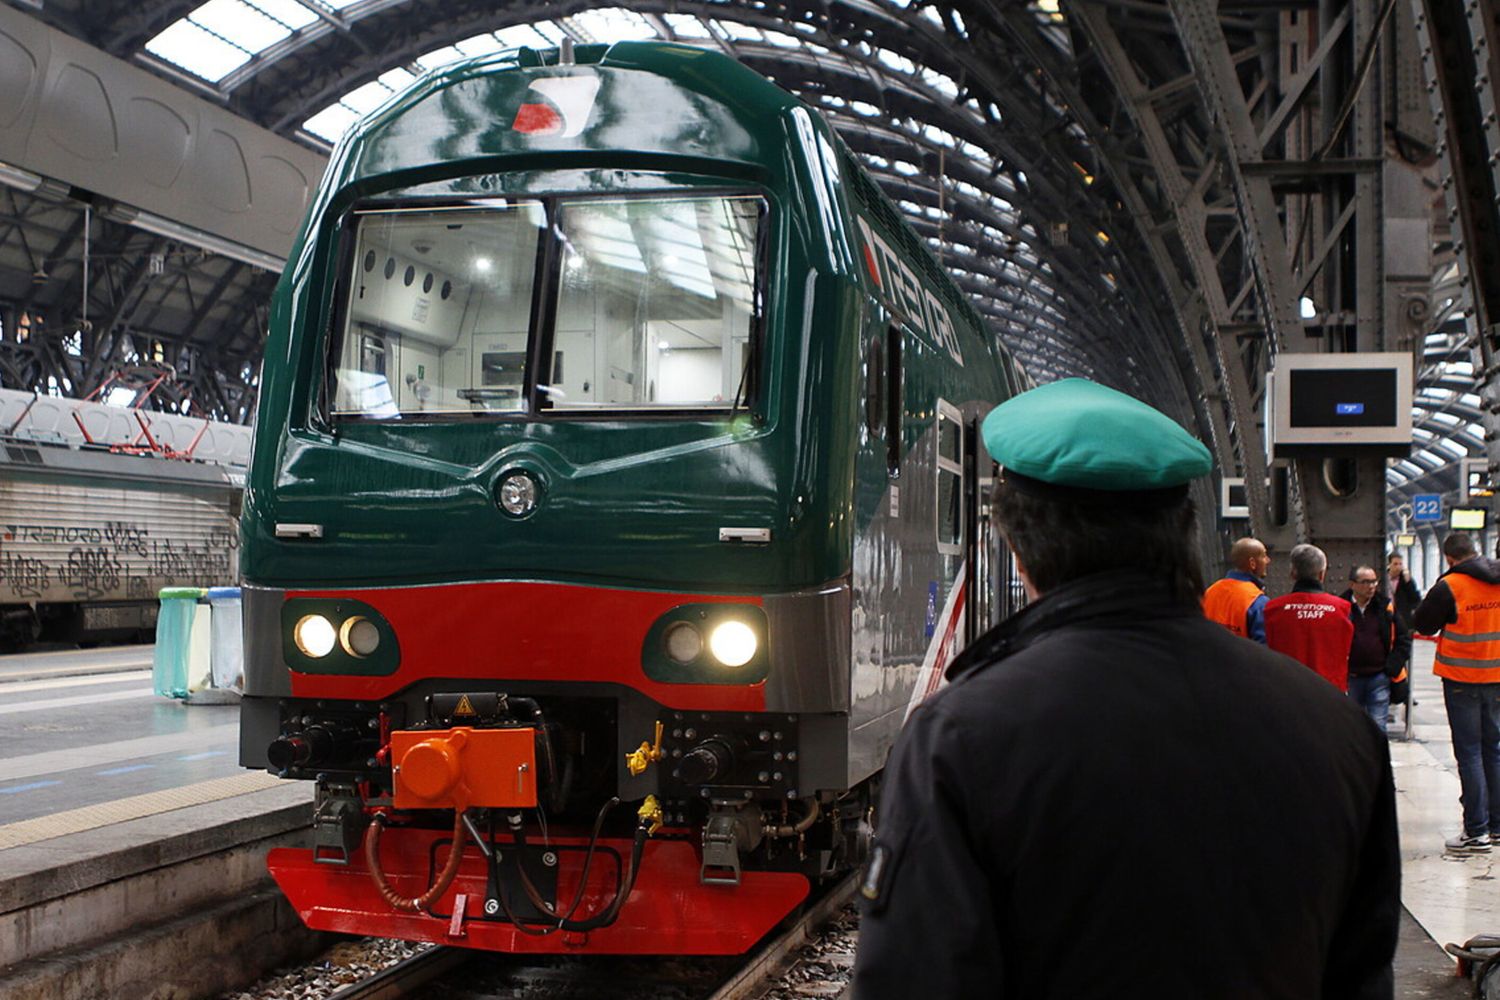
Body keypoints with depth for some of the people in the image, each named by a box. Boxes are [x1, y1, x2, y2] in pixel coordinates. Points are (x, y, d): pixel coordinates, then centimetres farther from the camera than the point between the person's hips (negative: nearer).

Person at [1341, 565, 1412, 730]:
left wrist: (1393, 667, -3)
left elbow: (1404, 638, 7)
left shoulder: (1386, 606, 1)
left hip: (1379, 678, 0)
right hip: (1350, 678, 0)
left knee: (1378, 726, -2)